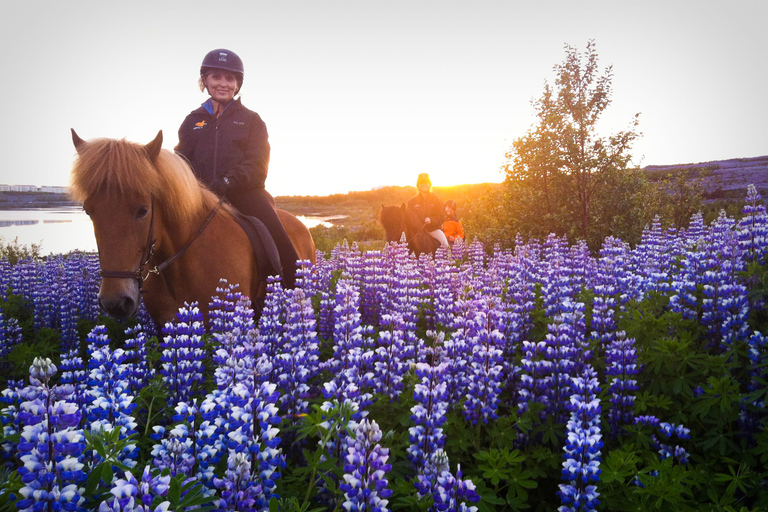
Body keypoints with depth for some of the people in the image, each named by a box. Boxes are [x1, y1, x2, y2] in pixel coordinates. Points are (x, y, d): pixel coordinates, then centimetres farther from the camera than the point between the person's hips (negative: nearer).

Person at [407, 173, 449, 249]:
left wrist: (431, 220, -18)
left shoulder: (436, 199, 7)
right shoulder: (412, 201, 9)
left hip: (433, 229, -1)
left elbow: (441, 216, 1)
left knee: (444, 243, -25)